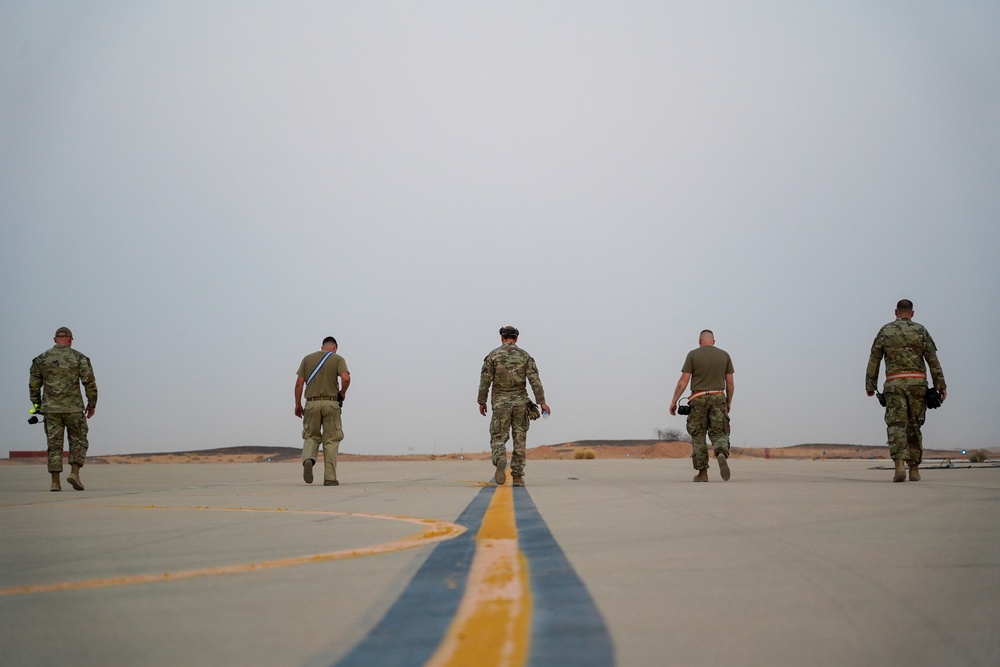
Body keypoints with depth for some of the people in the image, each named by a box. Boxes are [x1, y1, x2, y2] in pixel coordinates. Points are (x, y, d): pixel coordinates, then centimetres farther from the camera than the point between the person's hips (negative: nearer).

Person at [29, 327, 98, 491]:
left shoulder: (41, 359, 6)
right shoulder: (79, 358, 0)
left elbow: (33, 385, 8)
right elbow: (90, 382, -4)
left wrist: (37, 406, 19)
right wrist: (92, 404, 6)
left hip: (51, 408, 2)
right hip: (73, 408, -2)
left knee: (54, 444, 5)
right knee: (78, 441, 10)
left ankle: (55, 482, 1)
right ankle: (74, 473, -7)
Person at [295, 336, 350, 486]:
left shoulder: (307, 359, 11)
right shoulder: (338, 359, 4)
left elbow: (299, 383, 4)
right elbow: (346, 378, -14)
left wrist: (297, 404, 10)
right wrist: (342, 393, 5)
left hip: (312, 403, 2)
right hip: (331, 403, -2)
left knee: (311, 436, 14)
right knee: (331, 440, 6)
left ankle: (308, 459, -17)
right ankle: (330, 478, 1)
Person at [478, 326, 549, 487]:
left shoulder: (493, 355, 0)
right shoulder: (525, 356, 4)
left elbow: (485, 380, -3)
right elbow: (535, 380, -4)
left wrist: (482, 402, 5)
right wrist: (542, 402, -4)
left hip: (500, 402, -1)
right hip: (520, 402, 1)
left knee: (498, 438, 2)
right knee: (519, 439, 9)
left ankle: (500, 461, -30)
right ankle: (517, 476, 6)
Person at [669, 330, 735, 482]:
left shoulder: (693, 355, 0)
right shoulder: (724, 355, 7)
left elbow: (683, 380, -5)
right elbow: (730, 382, 7)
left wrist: (674, 401, -2)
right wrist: (729, 402, 19)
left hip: (698, 399, -1)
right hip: (718, 398, 1)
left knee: (698, 437, 8)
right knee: (719, 434, 3)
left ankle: (702, 472, 6)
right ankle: (722, 454, -30)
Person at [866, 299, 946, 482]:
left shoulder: (885, 331, 7)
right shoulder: (920, 331, 7)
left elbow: (873, 361, 5)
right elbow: (933, 360, 2)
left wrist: (870, 385, 11)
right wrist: (941, 385, 2)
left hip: (895, 384, -1)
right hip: (917, 383, 1)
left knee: (896, 425, -7)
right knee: (913, 426, 11)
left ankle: (899, 465, -27)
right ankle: (914, 469, 12)